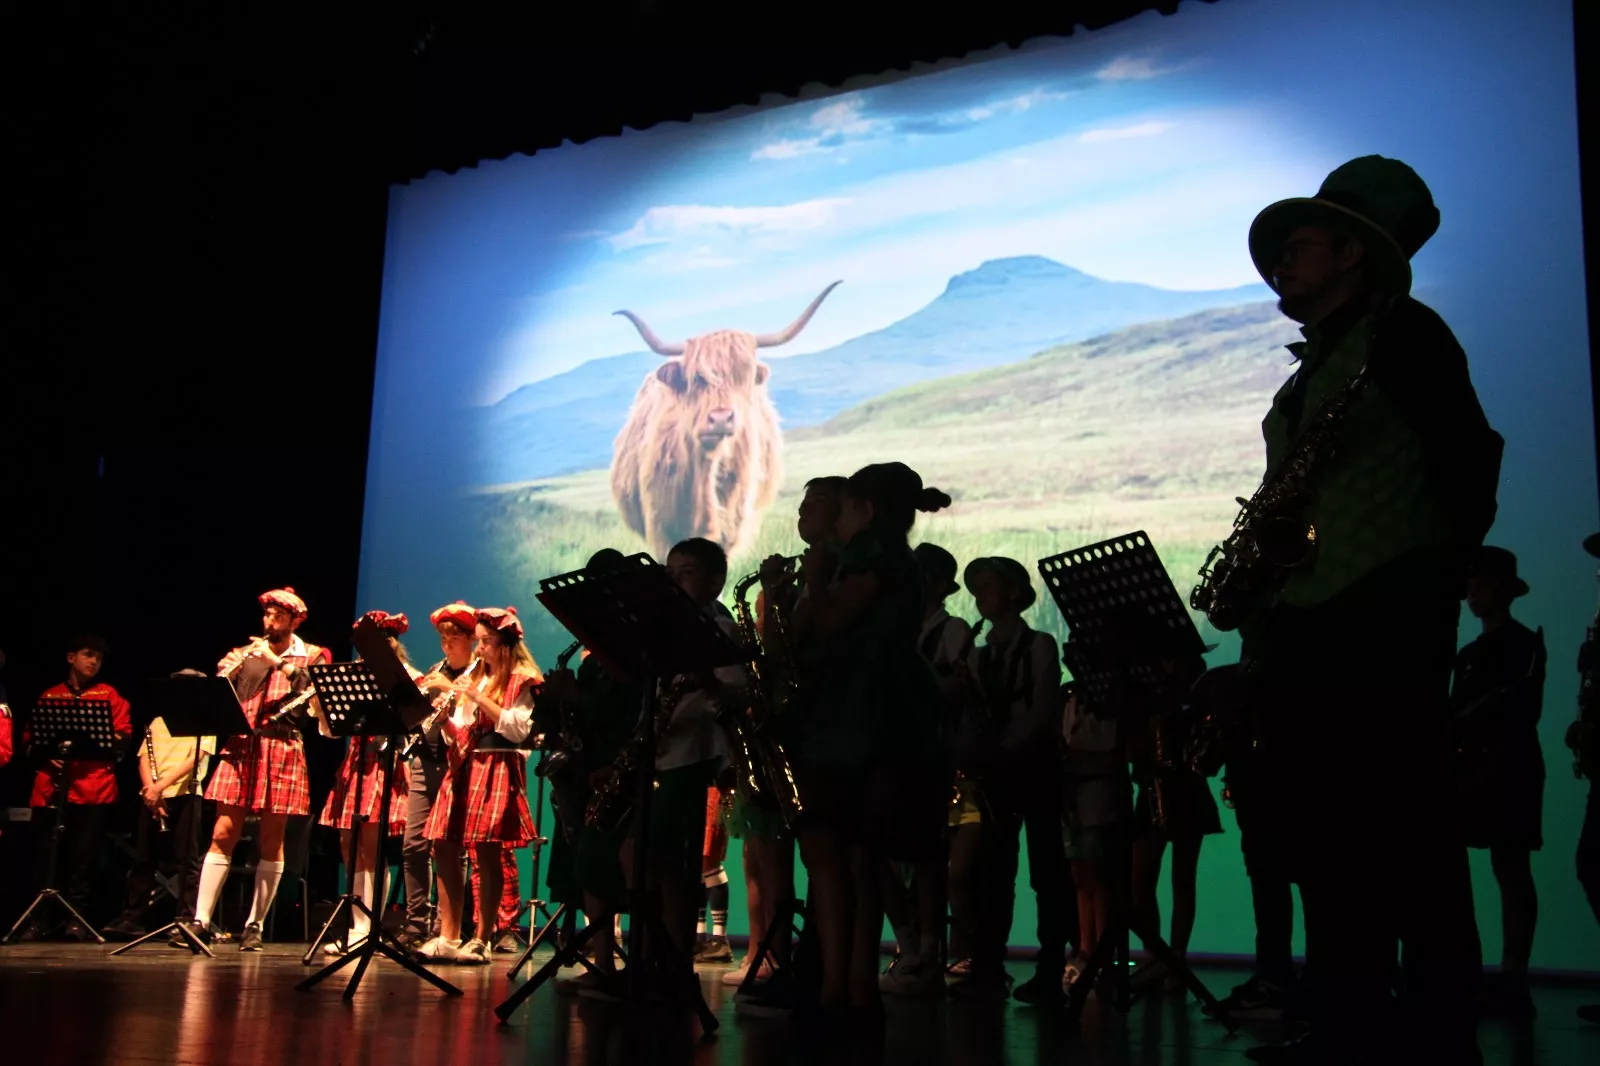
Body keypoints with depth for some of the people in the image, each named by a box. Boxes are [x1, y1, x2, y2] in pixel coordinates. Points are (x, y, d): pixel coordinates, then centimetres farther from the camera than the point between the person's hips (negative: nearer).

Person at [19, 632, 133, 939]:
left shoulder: (109, 695, 12)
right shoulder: (49, 696, 16)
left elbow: (124, 734, 4)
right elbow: (29, 737, 13)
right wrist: (47, 754, -6)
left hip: (94, 786, -1)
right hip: (50, 785, 1)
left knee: (84, 855, -3)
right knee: (45, 853, 1)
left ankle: (77, 917, 4)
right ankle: (41, 917, 9)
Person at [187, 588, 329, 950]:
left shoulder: (312, 656, 9)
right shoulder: (246, 654, 15)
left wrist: (280, 662, -15)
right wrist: (224, 673, -11)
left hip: (283, 749, -2)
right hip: (241, 747, 2)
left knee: (270, 841, 0)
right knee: (223, 834, -3)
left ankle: (255, 924, 7)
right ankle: (201, 920, -1)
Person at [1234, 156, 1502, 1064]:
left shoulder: (1402, 332, 0)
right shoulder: (1310, 371, 24)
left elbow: (1468, 460, -7)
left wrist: (1440, 577, -11)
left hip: (1386, 621, -8)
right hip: (1298, 628, 9)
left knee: (1408, 829, -6)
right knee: (1324, 833, 7)